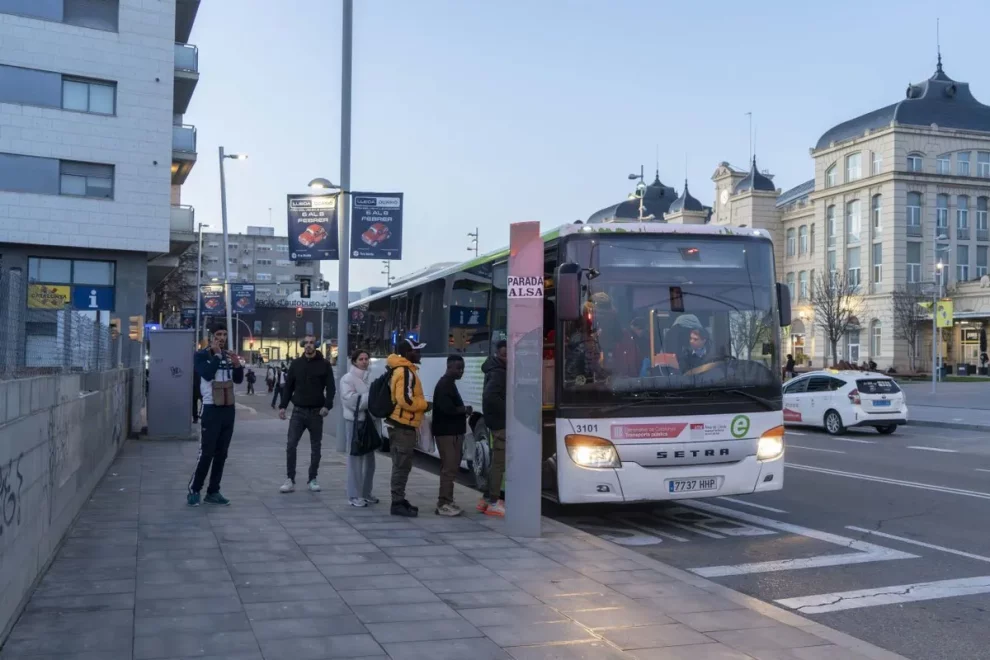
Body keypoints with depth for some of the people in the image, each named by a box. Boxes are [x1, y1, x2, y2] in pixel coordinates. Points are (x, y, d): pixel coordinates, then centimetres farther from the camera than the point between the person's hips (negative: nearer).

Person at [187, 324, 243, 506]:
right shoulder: (201, 355, -4)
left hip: (228, 409, 6)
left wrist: (238, 365, -5)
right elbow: (207, 374, -21)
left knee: (221, 453, 7)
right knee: (206, 453, -8)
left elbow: (238, 379, 13)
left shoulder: (228, 356, 13)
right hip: (211, 409, -6)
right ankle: (194, 490, 2)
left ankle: (213, 492, 12)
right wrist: (217, 355, -16)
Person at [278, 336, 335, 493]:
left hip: (316, 412, -1)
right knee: (291, 445, -6)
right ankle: (290, 480, 0)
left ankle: (312, 479, 16)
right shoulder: (296, 363, 6)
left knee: (315, 447, 6)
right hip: (298, 411, 1)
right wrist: (283, 406, -1)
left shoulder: (324, 364, 0)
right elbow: (288, 386, 8)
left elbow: (331, 387, -3)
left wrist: (327, 406, -16)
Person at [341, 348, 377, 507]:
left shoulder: (370, 377, 15)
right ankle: (354, 496, -1)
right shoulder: (348, 378, -6)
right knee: (356, 459, -6)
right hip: (355, 421, -7)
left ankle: (366, 493, 23)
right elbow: (351, 400, -17)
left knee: (369, 458, 12)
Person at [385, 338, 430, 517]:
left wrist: (420, 405, 16)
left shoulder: (399, 369, 16)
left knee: (400, 465, 15)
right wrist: (424, 405, -12)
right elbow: (404, 399, -25)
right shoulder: (406, 372, -16)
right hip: (404, 425, -11)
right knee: (402, 466, -7)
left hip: (398, 424, 11)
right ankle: (397, 503, -5)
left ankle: (399, 500, 22)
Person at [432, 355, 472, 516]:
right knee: (449, 468, -10)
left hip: (452, 432, 11)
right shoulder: (444, 385, -15)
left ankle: (446, 501, 19)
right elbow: (447, 409, -25)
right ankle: (443, 504, -8)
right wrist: (465, 409, -11)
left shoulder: (449, 384, 18)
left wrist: (463, 410, 2)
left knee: (449, 468, 13)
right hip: (447, 433, -11)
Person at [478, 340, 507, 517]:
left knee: (496, 462, 17)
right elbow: (490, 396, -33)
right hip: (501, 422, -11)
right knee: (499, 463, -6)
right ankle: (493, 502, -1)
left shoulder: (498, 370, 13)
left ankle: (488, 498, 23)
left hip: (500, 421, 11)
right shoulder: (498, 373, -18)